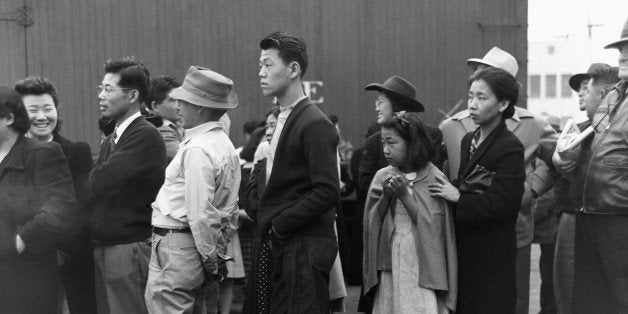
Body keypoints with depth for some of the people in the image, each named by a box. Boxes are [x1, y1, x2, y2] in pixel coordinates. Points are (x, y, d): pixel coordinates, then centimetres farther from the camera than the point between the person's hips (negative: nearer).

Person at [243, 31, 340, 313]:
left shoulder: (315, 125, -13)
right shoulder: (280, 120, 15)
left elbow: (327, 192, -20)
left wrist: (279, 224, -14)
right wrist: (256, 209, 4)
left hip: (303, 249, -8)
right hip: (274, 247, 8)